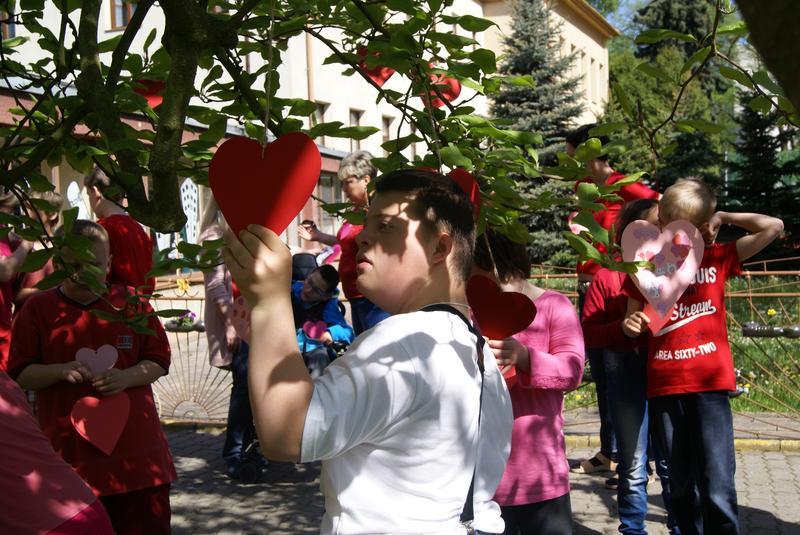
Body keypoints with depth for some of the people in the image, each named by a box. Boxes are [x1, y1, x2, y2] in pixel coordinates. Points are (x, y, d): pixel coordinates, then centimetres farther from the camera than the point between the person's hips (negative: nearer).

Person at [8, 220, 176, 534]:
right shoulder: (37, 308, 1)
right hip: (70, 456, -1)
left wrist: (127, 377, -13)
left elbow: (158, 362, 7)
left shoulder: (130, 303, 5)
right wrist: (61, 371, -17)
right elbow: (18, 374, 1)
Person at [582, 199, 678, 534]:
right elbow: (587, 333, -2)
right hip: (626, 371, -1)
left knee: (672, 461, 5)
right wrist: (624, 327, -17)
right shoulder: (607, 276, 1)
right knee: (633, 466, 7)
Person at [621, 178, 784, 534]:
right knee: (681, 484, 11)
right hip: (663, 385, 2)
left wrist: (723, 217, 4)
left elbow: (773, 227, 3)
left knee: (717, 488, -9)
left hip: (710, 384, -2)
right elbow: (634, 320, 12)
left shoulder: (717, 258, 5)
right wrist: (631, 325, -9)